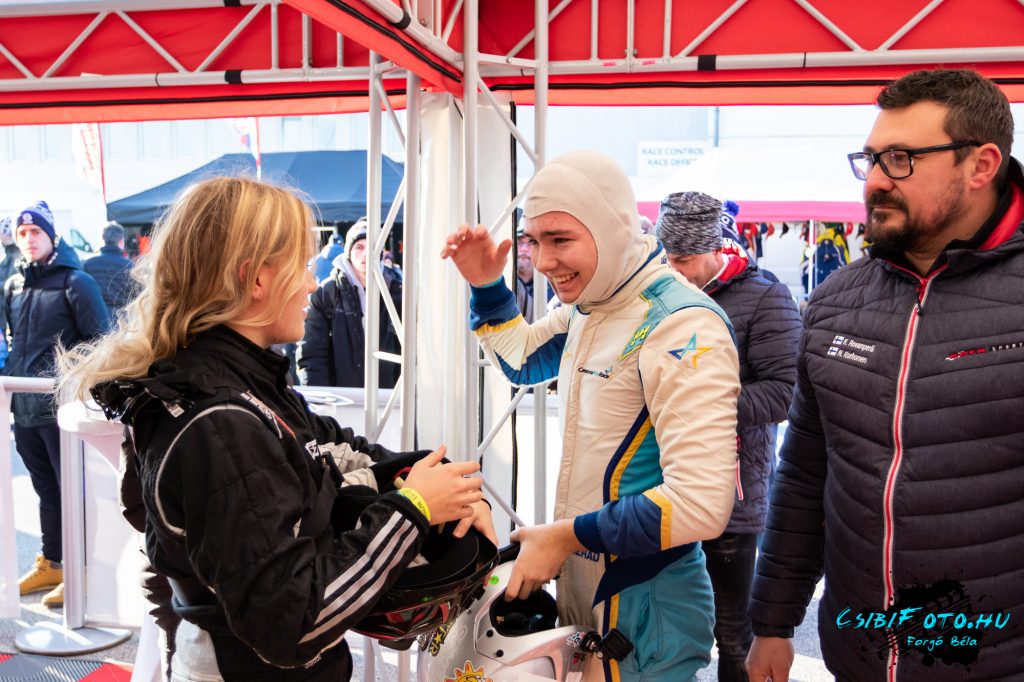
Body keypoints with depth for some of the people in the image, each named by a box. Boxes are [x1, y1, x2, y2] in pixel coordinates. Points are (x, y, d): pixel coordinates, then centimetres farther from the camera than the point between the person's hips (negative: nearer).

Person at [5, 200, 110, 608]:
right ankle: (50, 564, 30)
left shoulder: (75, 281, -6)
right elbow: (11, 342, 22)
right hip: (25, 408, 6)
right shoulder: (13, 286, 12)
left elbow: (100, 341, -9)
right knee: (46, 489, 17)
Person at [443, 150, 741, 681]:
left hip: (642, 616, -8)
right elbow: (522, 359, 22)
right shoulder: (587, 307, 3)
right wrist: (486, 286, 5)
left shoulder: (682, 325, -24)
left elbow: (700, 502, -29)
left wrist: (568, 535, -20)